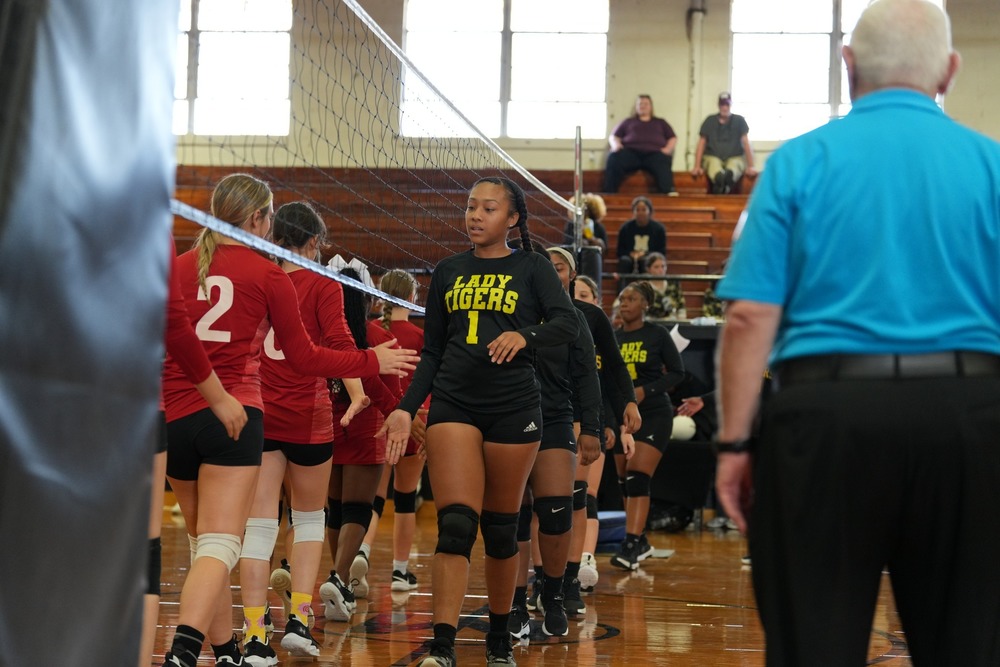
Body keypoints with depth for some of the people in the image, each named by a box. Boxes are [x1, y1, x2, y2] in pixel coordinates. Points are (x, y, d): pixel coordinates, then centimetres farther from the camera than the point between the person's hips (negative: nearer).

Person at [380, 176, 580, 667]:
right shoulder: (448, 272, 13)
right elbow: (432, 352, 15)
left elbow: (567, 323, -10)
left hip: (513, 409, -1)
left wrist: (525, 335, -29)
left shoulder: (531, 268, 5)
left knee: (500, 530, 6)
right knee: (455, 526, -12)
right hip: (453, 405, 1)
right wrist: (407, 409, 5)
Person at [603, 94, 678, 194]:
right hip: (631, 151, 0)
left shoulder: (660, 122, 32)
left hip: (654, 152, 0)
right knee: (614, 158, -35)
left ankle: (669, 193, -58)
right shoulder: (628, 122, 32)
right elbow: (613, 137, 24)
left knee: (662, 163, -38)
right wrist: (616, 145, -1)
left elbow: (673, 138, 23)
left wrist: (668, 149, -1)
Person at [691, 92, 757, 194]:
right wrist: (697, 167, -2)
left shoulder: (739, 120, 8)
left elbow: (746, 143, 3)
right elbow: (701, 144, 9)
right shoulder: (710, 121, 10)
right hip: (712, 158, 1)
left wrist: (750, 167, -6)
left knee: (730, 173, -41)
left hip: (734, 158, -1)